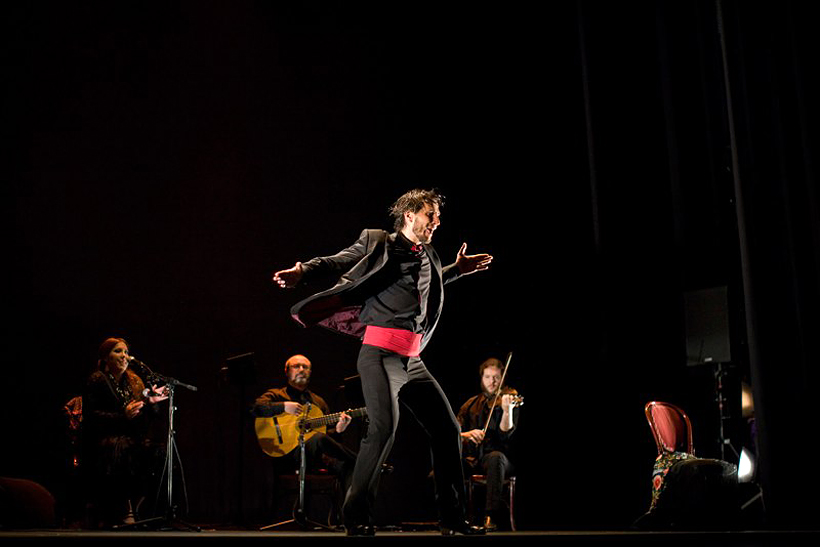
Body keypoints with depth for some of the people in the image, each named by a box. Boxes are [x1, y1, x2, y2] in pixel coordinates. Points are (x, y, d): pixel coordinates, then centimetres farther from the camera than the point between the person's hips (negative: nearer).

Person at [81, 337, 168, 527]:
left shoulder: (135, 381, 19)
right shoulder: (97, 380, 1)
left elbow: (145, 419, 18)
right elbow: (90, 416, -10)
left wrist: (151, 403, -3)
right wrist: (123, 416, -19)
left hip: (130, 439, 6)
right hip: (104, 441, -6)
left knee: (155, 453, -23)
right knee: (124, 451, -37)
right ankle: (124, 513, -26)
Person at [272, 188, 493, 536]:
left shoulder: (429, 257, 20)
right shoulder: (377, 242, 3)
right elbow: (338, 261, -4)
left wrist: (457, 270, 31)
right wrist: (303, 272, -21)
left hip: (412, 360, 8)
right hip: (381, 353, -7)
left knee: (447, 428, 7)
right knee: (384, 425, -24)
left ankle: (453, 519, 19)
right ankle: (357, 516, -12)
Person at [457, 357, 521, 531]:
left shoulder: (508, 401, 6)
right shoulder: (471, 404, 17)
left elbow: (505, 434, -9)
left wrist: (507, 411, -27)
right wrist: (467, 434, -13)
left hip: (496, 456, -3)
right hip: (471, 458, 3)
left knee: (496, 457, -39)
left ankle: (492, 517, -38)